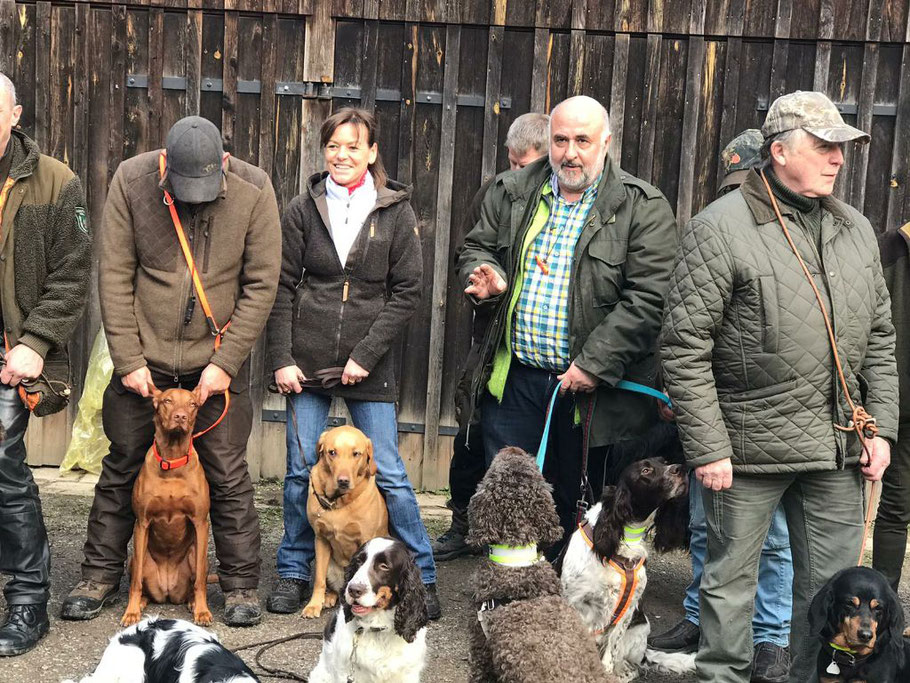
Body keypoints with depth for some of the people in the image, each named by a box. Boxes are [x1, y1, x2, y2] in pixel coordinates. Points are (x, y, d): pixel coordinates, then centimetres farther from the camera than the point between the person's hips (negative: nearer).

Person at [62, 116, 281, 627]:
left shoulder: (253, 189, -12)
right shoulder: (132, 180, -10)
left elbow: (261, 285, -8)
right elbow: (115, 276, -7)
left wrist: (225, 362, -12)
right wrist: (128, 360, -9)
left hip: (218, 360, -1)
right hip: (144, 358, 1)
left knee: (228, 474, 4)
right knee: (122, 467, 10)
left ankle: (242, 585, 17)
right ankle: (101, 575, 26)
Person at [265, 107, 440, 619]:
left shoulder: (396, 211, 0)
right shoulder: (304, 209, 4)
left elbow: (408, 292, -2)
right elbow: (282, 287, 5)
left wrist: (365, 355, -9)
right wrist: (282, 358, -3)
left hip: (369, 364, -2)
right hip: (307, 361, 2)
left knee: (389, 474, -1)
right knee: (301, 471, 7)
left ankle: (423, 577, 13)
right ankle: (294, 572, 23)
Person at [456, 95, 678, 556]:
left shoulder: (643, 208, -6)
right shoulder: (511, 193, 8)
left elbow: (647, 298, -12)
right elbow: (476, 247, 20)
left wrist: (595, 364, -18)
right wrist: (482, 276, -5)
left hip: (588, 386, -3)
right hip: (513, 379, 4)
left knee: (574, 506, 9)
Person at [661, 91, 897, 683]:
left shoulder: (855, 229, 11)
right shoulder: (720, 229, -9)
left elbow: (879, 339, 16)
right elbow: (685, 350, -11)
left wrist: (882, 428, 8)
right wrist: (707, 448, -13)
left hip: (838, 449, 5)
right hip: (750, 445, -5)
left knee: (832, 585, 12)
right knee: (732, 578, 7)